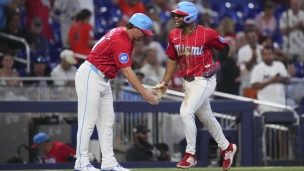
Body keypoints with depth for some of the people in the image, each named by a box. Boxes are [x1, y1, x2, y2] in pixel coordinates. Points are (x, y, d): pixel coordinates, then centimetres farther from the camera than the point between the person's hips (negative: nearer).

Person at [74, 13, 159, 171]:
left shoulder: (125, 35, 8)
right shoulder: (120, 40, -22)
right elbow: (127, 71, -23)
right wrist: (144, 93, -21)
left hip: (103, 79, 10)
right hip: (90, 76, -10)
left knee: (107, 121, 7)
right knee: (88, 121, -8)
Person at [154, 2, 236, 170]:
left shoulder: (207, 34, -17)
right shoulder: (174, 35, 0)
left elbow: (225, 47, 0)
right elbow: (173, 60, 10)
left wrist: (218, 64, -14)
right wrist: (164, 83, 6)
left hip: (204, 80, -7)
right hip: (188, 82, 7)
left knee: (186, 111, -20)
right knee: (206, 117, 17)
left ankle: (190, 155, -9)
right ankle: (227, 148, 37)